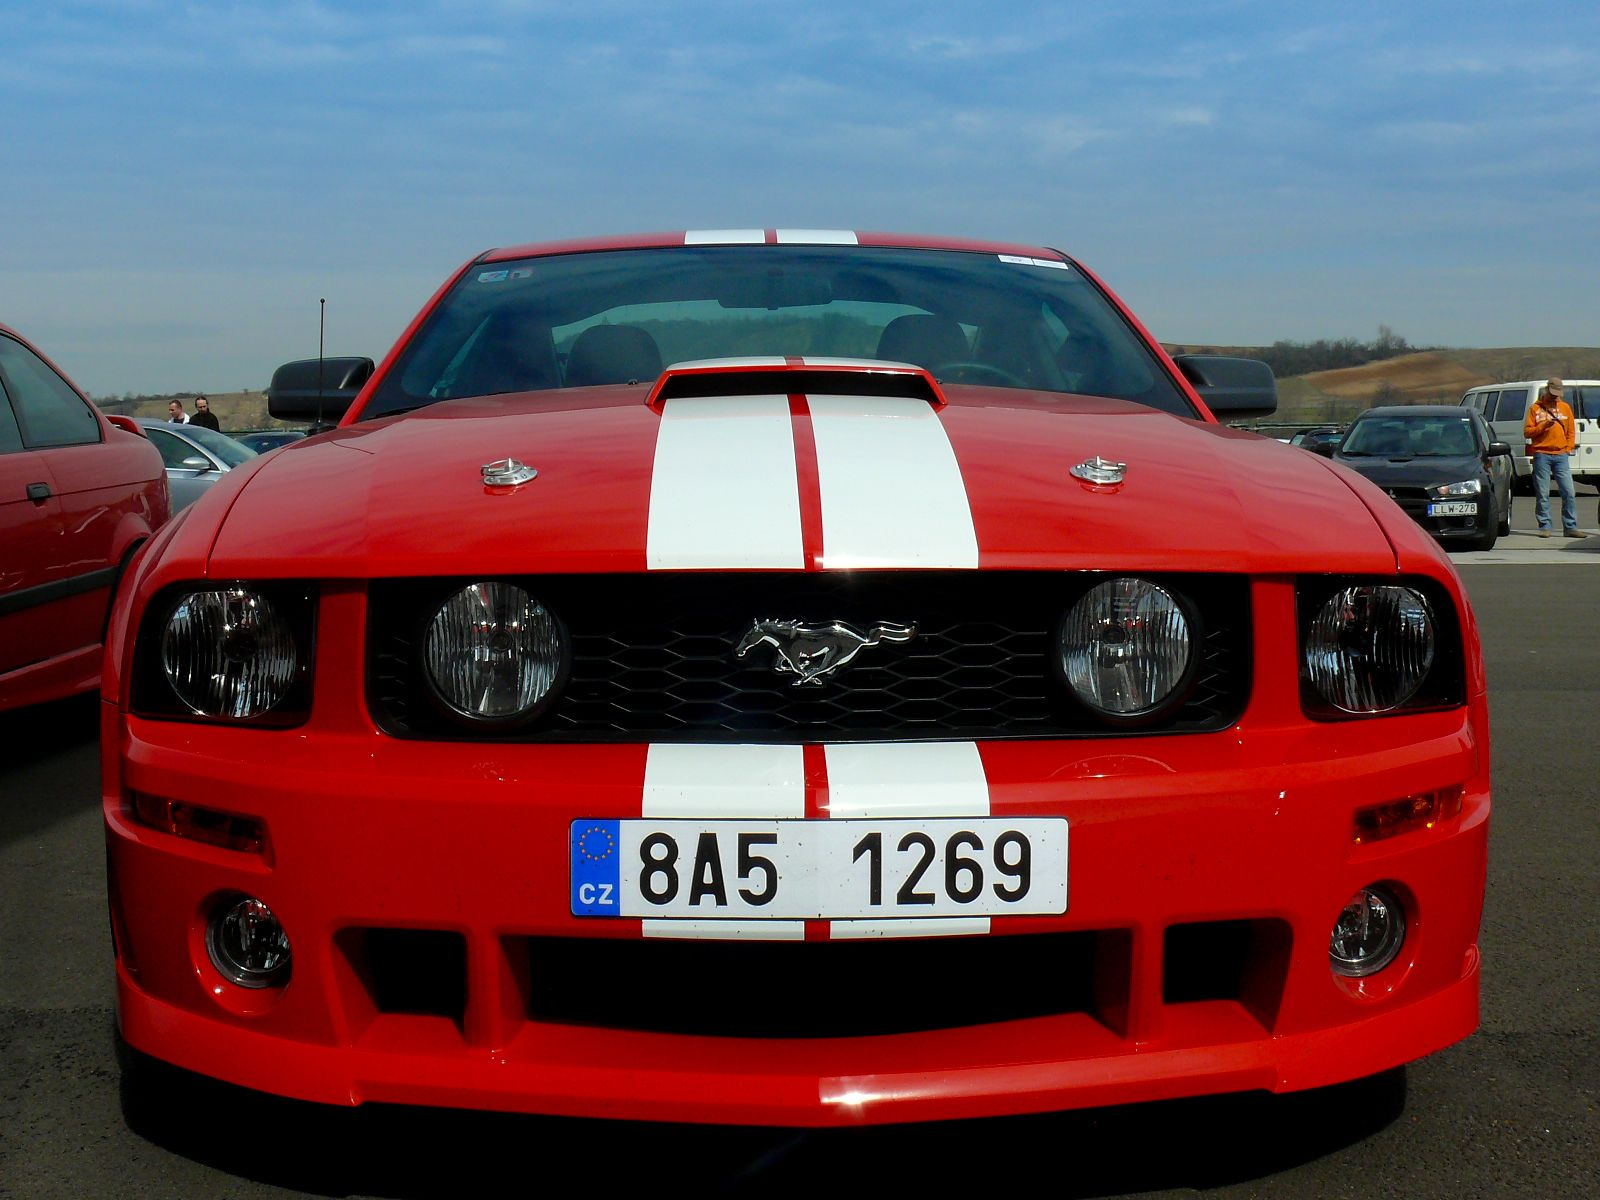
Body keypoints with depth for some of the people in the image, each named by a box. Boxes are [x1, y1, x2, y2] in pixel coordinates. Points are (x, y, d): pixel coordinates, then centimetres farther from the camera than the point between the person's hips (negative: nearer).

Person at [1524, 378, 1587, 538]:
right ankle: (1544, 527, 4)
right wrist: (1544, 426, -13)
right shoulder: (1536, 408, 5)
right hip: (1541, 455, -2)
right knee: (1542, 494, -2)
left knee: (1568, 492, -3)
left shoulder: (1565, 408, 13)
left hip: (1561, 455, 2)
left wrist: (1569, 447, 6)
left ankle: (1570, 527, 1)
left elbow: (1571, 431, 17)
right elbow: (1527, 432, 0)